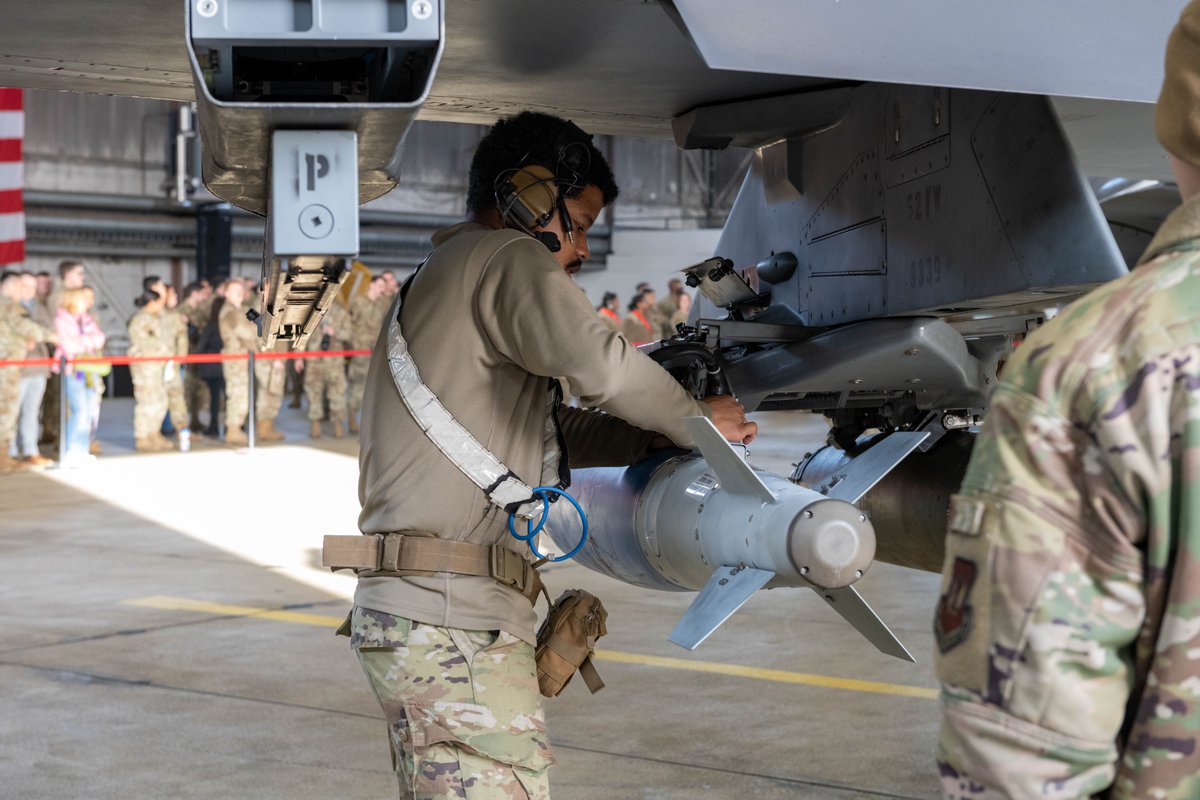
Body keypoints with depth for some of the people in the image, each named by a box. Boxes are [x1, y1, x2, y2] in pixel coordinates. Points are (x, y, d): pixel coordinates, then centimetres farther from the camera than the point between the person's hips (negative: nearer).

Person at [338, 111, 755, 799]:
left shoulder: (438, 279, 26)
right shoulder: (504, 260, -6)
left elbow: (552, 427, 26)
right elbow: (596, 361, -23)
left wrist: (654, 438, 12)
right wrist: (695, 423, -6)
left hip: (403, 613, 11)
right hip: (454, 625, -11)